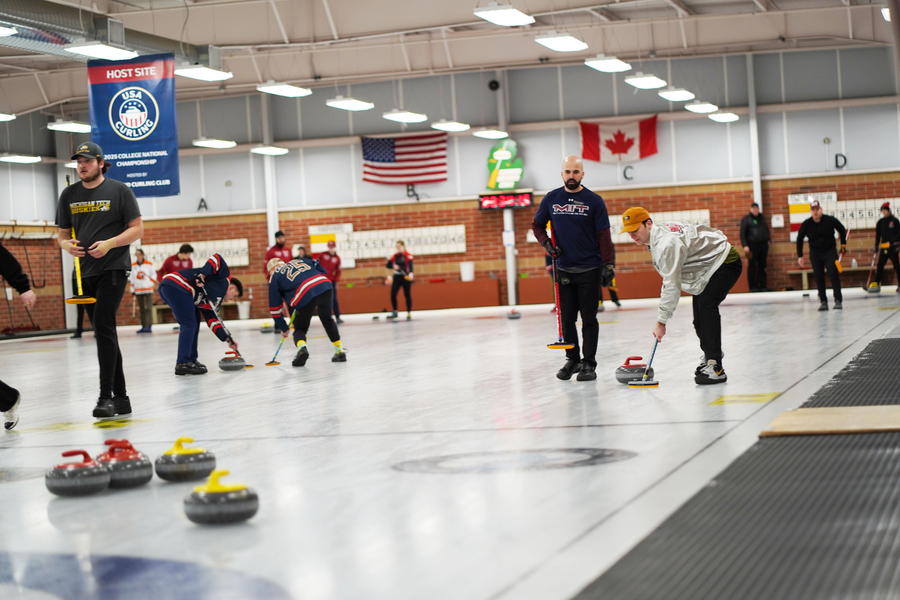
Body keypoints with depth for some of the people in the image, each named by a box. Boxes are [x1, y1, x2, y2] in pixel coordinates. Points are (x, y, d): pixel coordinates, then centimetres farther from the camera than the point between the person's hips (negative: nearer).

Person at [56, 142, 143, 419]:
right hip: (86, 272, 6)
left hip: (113, 268, -6)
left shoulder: (119, 190, -2)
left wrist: (110, 243, -17)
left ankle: (106, 396, -18)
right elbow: (62, 233, 17)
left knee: (103, 327, -18)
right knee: (104, 333, 9)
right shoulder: (69, 194, 12)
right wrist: (65, 244, -7)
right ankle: (121, 398, 16)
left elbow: (137, 228, -3)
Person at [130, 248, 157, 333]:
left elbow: (153, 275, 4)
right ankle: (143, 326, 10)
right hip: (138, 290, 3)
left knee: (148, 308, -11)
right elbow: (132, 278, 13)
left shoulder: (149, 264, 0)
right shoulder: (133, 265, 9)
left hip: (148, 289, -3)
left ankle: (149, 326, -15)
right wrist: (132, 290, 11)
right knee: (141, 309, 6)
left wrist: (152, 284, -9)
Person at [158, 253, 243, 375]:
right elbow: (217, 259, -4)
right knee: (189, 324, -8)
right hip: (176, 285, -10)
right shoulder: (225, 277, 9)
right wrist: (203, 273, -17)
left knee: (193, 324, 19)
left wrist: (227, 339, 17)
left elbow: (213, 321, 24)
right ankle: (182, 364, -10)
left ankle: (191, 360, 22)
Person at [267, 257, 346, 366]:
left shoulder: (274, 277, 23)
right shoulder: (298, 261, 34)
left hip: (304, 295, -4)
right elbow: (323, 271, 26)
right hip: (324, 285, 4)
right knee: (327, 320, 27)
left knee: (300, 329, 13)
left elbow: (275, 307, 22)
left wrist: (283, 329, 30)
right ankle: (340, 351, 27)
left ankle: (301, 347, -17)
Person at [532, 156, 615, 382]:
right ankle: (572, 359, 20)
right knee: (566, 318, 7)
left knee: (589, 319, 0)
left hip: (589, 270, -3)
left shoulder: (594, 201, -3)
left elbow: (604, 235, -4)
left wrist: (608, 265, -10)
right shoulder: (551, 199, 4)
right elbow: (537, 225, 16)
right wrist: (547, 244, -3)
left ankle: (589, 363, 6)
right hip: (564, 269, 3)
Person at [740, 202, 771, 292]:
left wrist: (768, 239, 17)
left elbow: (766, 230, 27)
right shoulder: (746, 219, 0)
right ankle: (752, 287, -3)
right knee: (752, 266, -6)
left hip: (763, 244, 5)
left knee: (762, 266, 7)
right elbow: (742, 233, -4)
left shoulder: (762, 217, 17)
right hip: (752, 245, -5)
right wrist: (745, 246, -12)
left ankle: (763, 285, 11)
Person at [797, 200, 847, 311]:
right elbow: (799, 239, 3)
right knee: (819, 277, -2)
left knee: (833, 274, -11)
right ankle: (823, 301, 4)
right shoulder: (806, 224, -11)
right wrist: (800, 256, 0)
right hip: (815, 253, 1)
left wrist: (843, 244, 3)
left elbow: (842, 230, 6)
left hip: (830, 251, -1)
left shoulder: (830, 220, -14)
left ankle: (838, 301, -8)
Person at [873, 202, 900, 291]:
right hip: (883, 247, 4)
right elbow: (878, 234, 15)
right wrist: (876, 245, 11)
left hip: (893, 246, -4)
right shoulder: (880, 222, 10)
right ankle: (876, 283, 3)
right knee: (880, 265, 1)